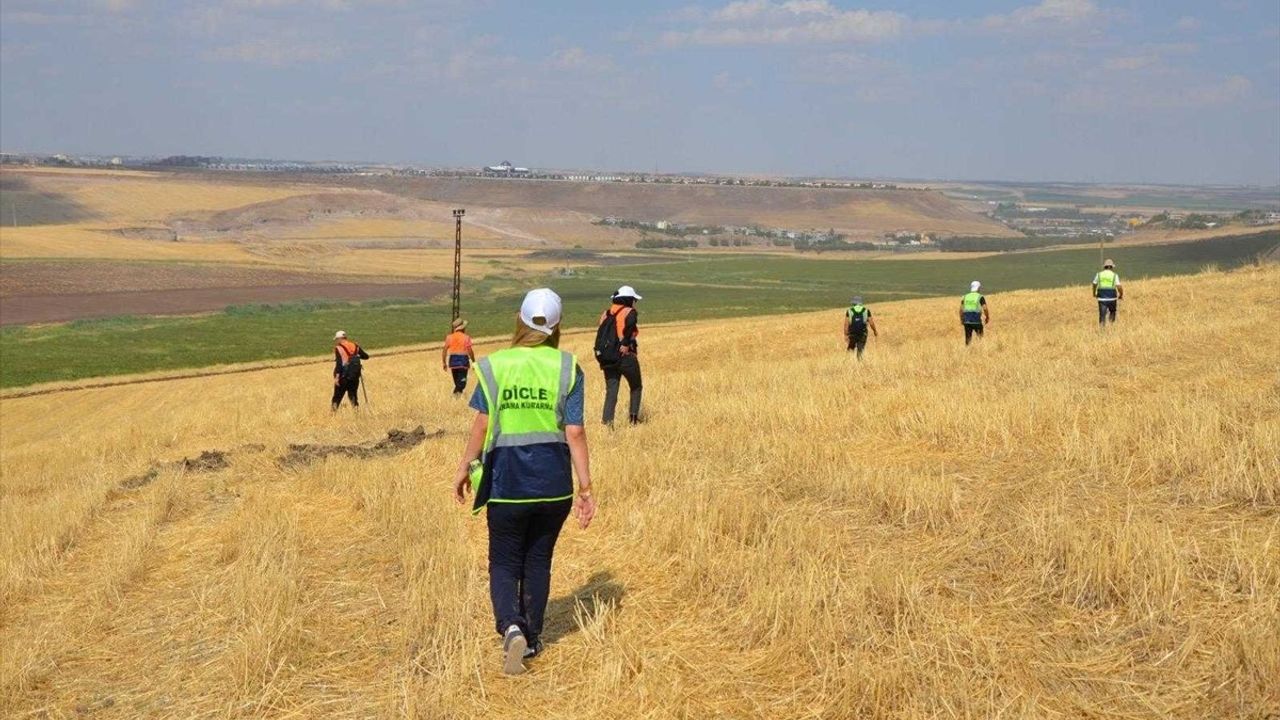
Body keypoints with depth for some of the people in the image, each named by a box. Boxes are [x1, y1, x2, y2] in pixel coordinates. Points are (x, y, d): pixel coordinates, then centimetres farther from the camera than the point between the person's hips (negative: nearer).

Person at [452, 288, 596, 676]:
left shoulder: (495, 365, -5)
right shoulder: (566, 367, -4)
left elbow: (483, 425, -6)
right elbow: (575, 432, -6)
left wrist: (465, 468, 8)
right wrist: (585, 488, -1)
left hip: (507, 481, -1)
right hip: (553, 482, 1)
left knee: (505, 563, 10)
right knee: (538, 560, 18)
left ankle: (511, 627, -14)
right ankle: (532, 639, 26)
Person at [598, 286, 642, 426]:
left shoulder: (606, 314, 12)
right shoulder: (630, 312, -4)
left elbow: (600, 335, 8)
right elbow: (630, 326, -26)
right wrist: (626, 344, -20)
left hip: (608, 360, 4)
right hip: (626, 357, -4)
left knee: (611, 391, 5)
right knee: (636, 387, 17)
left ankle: (607, 421, -6)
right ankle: (634, 416, 12)